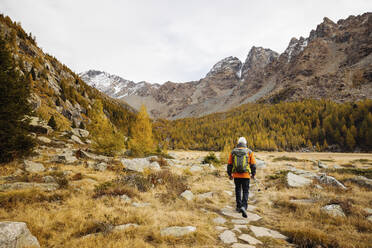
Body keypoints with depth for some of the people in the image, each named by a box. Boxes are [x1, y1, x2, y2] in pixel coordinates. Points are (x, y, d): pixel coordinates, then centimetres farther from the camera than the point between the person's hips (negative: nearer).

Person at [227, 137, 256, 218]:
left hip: (236, 175, 2)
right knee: (245, 192, 5)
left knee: (238, 190, 19)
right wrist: (253, 174, 13)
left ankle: (239, 206, 24)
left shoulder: (233, 152, 1)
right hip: (246, 175, -2)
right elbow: (253, 164, 0)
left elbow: (229, 164, 3)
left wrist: (229, 174, 14)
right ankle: (244, 206, -14)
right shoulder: (249, 152, -2)